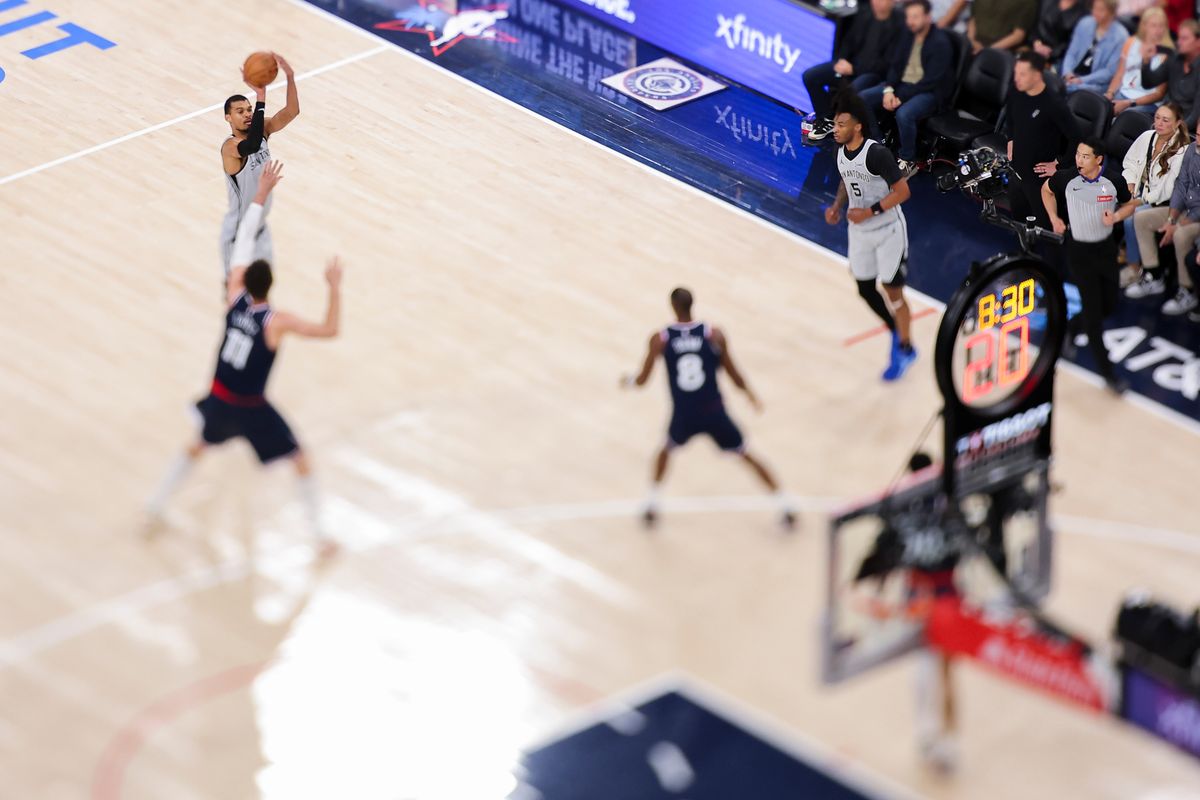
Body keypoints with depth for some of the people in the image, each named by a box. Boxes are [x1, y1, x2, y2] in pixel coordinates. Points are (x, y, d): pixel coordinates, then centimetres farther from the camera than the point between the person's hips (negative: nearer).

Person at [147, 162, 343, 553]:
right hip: (252, 409, -4)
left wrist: (262, 192, -5)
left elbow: (243, 240, -5)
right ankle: (318, 533, 11)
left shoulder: (235, 296, -11)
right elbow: (330, 330, -26)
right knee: (301, 462, 12)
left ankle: (157, 502, 41)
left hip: (219, 400, 4)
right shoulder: (276, 322, -22)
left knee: (200, 445, 34)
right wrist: (334, 288, -22)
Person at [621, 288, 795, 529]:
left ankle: (652, 505, 28)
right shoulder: (715, 335, -6)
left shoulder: (660, 339, -5)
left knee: (666, 449, 33)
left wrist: (628, 380, 25)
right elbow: (733, 374, 0)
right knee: (746, 456, 18)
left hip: (684, 416, 1)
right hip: (714, 413, -1)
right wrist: (750, 393, 20)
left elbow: (642, 380, 1)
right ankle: (784, 505, 15)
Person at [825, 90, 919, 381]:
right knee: (865, 289, 13)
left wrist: (870, 212, -27)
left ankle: (905, 348, 19)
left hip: (888, 231, -7)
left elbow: (902, 191, -22)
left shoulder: (876, 153, -26)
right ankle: (896, 331, 36)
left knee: (892, 291, 1)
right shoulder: (841, 152, -3)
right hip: (859, 232, 7)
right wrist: (837, 206, -1)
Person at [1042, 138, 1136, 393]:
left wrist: (1116, 216, -15)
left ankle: (1073, 327, 44)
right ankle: (1106, 372, 5)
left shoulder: (1114, 182, -12)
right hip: (1079, 251, -3)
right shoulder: (1066, 178, -13)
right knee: (1093, 310, -3)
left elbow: (1129, 205, 6)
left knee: (1109, 305, 14)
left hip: (1106, 249, 3)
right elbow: (1047, 190, 9)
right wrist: (1054, 218, 0)